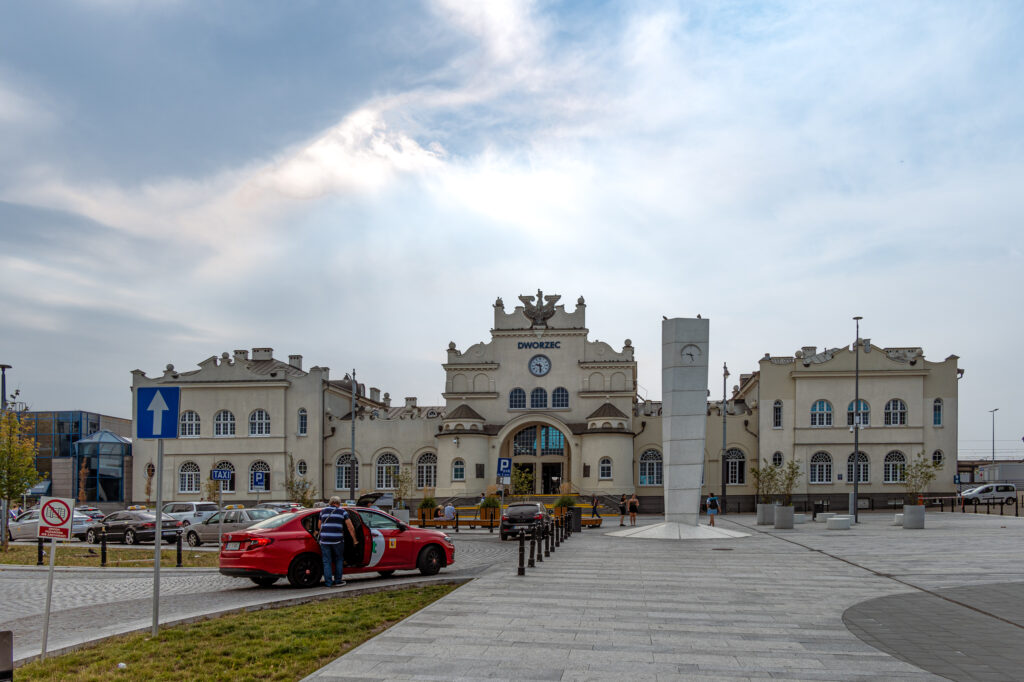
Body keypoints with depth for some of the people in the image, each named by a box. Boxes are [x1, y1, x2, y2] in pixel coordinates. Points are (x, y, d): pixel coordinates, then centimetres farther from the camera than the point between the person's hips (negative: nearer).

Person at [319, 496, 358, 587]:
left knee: (327, 562, 8)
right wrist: (355, 540, 12)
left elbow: (319, 526, 19)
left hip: (324, 540, 1)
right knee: (339, 560, 15)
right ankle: (337, 581, 15)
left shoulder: (323, 511, 12)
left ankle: (328, 582, 7)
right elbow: (351, 527, 4)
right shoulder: (342, 512, 6)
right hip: (337, 540, -1)